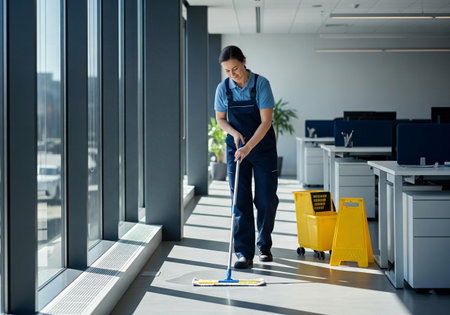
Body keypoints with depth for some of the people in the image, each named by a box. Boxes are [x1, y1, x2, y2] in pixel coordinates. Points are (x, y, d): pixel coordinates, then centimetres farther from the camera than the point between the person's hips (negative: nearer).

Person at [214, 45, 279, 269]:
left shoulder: (261, 84, -13)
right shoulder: (223, 88, -3)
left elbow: (266, 121, -17)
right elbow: (220, 119, 8)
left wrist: (248, 147, -25)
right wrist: (234, 133, -12)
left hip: (263, 147, -2)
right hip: (235, 148, 2)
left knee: (266, 200, 2)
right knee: (240, 201, -4)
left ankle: (264, 246, 22)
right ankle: (244, 253, -2)